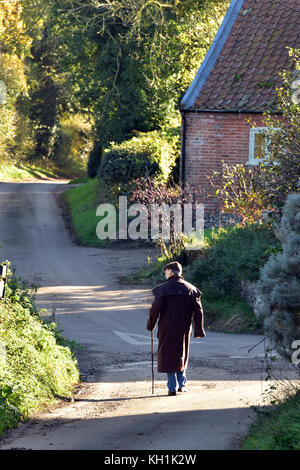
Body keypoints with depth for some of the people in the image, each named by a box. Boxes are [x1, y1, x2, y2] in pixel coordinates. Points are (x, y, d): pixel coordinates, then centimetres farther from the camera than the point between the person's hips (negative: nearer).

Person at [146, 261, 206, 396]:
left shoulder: (163, 289, -9)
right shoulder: (190, 289, 3)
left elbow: (156, 308, -14)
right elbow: (198, 310, 0)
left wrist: (151, 324, 1)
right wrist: (198, 330, 3)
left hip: (167, 329, -4)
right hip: (184, 329, 4)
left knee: (168, 355, 3)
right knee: (182, 354, 20)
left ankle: (172, 387, -3)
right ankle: (182, 384, 23)